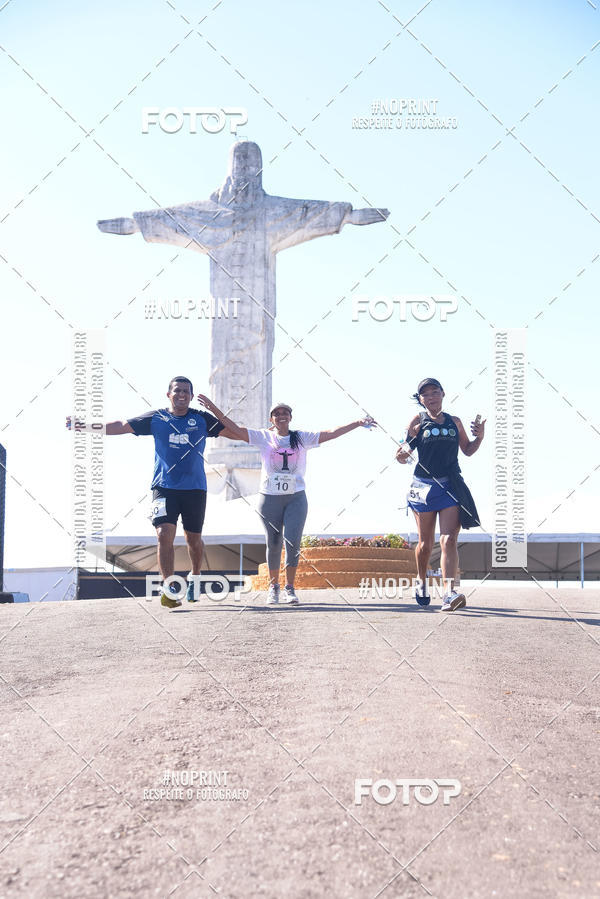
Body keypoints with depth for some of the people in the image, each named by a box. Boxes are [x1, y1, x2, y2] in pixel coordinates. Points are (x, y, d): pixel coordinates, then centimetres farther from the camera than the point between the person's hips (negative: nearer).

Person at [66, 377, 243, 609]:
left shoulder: (202, 420, 5)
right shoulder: (156, 418, 3)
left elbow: (235, 433, 7)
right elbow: (122, 426, 1)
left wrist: (218, 412, -7)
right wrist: (88, 427, -6)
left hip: (195, 488, 1)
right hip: (164, 487, -1)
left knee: (193, 538, 11)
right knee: (165, 534, -16)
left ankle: (194, 578, 37)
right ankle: (169, 589, -13)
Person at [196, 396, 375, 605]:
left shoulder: (302, 438, 8)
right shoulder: (263, 437, 4)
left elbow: (331, 433, 4)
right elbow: (234, 429, -1)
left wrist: (358, 423, -3)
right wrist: (213, 409, -9)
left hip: (296, 498, 0)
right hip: (269, 498, 0)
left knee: (293, 542, -10)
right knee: (273, 544, 5)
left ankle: (290, 588, 1)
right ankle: (273, 585, 22)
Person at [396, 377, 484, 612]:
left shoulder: (455, 422, 10)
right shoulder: (418, 421, 1)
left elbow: (468, 450, 19)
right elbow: (403, 457, -4)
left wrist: (479, 437, 0)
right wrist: (403, 452, -27)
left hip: (451, 487, 1)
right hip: (424, 486, -1)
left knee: (449, 540, -13)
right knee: (425, 543, 10)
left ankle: (449, 594, -25)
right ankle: (422, 581, 37)